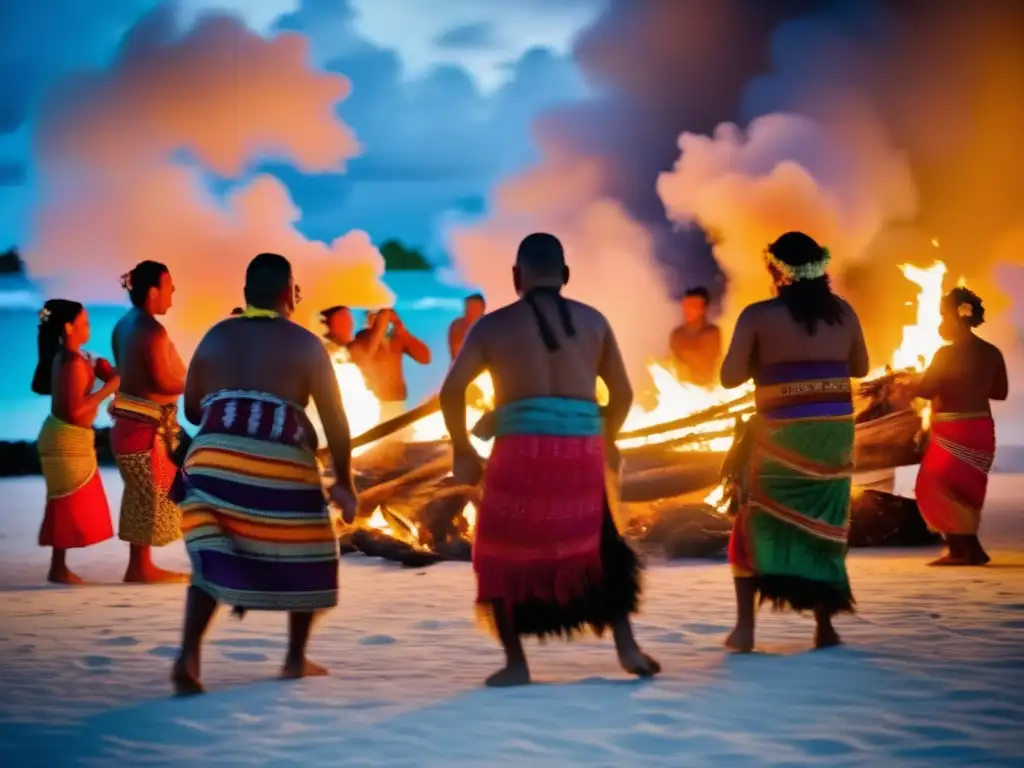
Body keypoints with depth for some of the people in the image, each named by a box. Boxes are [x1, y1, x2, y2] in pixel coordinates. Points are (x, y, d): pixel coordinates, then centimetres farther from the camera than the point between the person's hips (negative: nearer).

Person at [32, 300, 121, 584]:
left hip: (67, 437, 10)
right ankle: (59, 569, 2)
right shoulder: (74, 362, -21)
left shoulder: (62, 357, 8)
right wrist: (109, 387, -23)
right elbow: (75, 409, -27)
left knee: (67, 505, 15)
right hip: (68, 439, -10)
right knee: (69, 505, -3)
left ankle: (59, 566, 20)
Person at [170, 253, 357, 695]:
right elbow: (334, 419, 3)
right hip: (279, 461, -3)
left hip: (213, 456, 3)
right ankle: (296, 659, 21)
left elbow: (191, 409, 19)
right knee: (304, 555, 17)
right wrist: (343, 482, 10)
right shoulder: (305, 344, 5)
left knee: (212, 556, 8)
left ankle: (188, 656, -12)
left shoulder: (215, 337, 15)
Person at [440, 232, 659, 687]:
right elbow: (622, 393, 17)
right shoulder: (593, 322, 14)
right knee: (598, 550, 20)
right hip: (582, 454, 2)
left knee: (502, 554, 12)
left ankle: (516, 662, 6)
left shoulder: (495, 325, 7)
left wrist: (463, 451, 9)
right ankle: (627, 646, 10)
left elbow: (452, 391, -2)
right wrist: (606, 441, 33)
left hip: (522, 454, -2)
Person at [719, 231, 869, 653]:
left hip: (781, 435, -3)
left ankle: (745, 626, 0)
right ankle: (824, 627, 13)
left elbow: (730, 377, -6)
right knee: (822, 526, 13)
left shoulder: (759, 315, -7)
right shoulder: (843, 312, 5)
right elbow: (860, 367, 18)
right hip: (834, 432, 3)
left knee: (757, 523, 7)